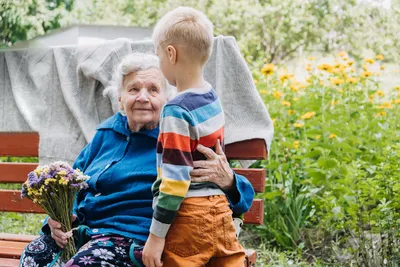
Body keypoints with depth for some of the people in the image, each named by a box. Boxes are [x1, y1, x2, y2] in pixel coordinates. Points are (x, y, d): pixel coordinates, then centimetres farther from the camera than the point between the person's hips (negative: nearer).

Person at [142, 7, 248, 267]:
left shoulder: (177, 111, -16)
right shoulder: (213, 98, 6)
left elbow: (175, 180, -18)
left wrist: (156, 235, -14)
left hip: (187, 218, -7)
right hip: (220, 209, 7)